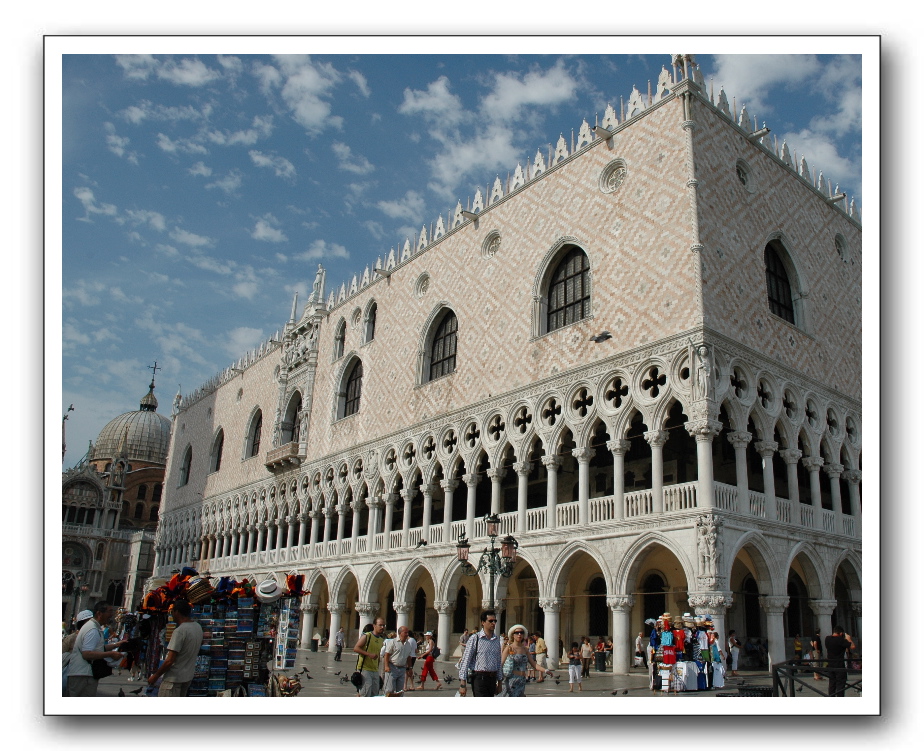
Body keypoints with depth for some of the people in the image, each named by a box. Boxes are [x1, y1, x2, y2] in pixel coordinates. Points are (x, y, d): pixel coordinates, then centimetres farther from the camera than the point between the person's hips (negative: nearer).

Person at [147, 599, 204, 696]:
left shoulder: (179, 631, -22)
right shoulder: (198, 627, 2)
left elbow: (170, 660, -22)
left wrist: (155, 676, -11)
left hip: (174, 678, -8)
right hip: (188, 676, 8)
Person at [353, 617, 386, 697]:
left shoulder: (382, 640, 14)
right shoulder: (366, 636, -7)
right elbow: (356, 648, -13)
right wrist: (369, 654, -22)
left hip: (375, 670, 7)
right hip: (364, 669, -7)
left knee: (375, 692, 8)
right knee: (365, 693, -12)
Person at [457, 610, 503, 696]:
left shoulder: (497, 639, 10)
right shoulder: (475, 638, -7)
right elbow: (465, 661, -8)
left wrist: (499, 683, 16)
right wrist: (462, 684, -11)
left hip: (492, 678, 6)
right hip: (479, 678, -6)